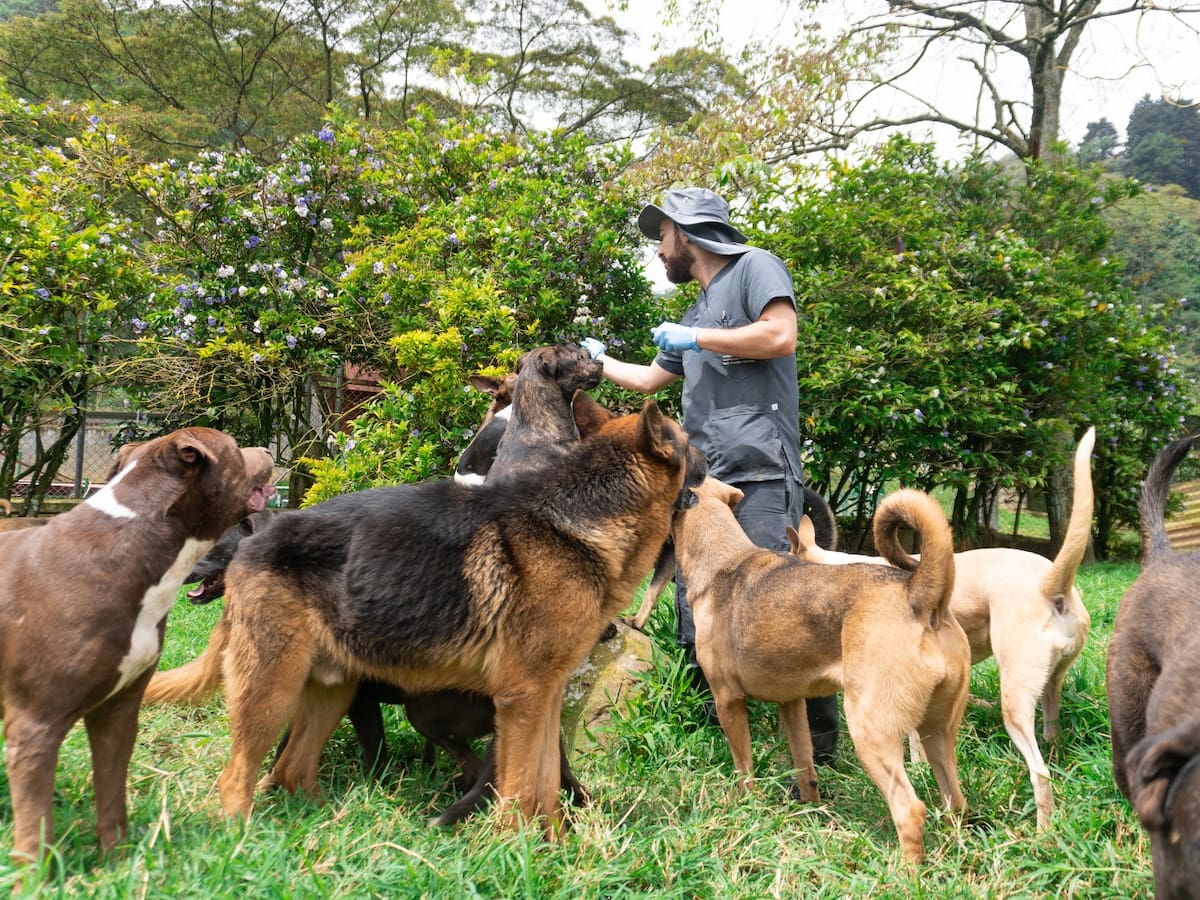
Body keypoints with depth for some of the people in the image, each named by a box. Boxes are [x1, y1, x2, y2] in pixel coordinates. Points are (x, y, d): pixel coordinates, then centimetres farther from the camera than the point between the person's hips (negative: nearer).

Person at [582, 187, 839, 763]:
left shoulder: (753, 267, 6)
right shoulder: (697, 311, 28)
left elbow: (781, 336, -12)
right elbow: (648, 379, 42)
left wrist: (696, 339, -4)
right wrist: (598, 359, 51)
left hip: (758, 476, -8)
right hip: (702, 483, 9)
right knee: (694, 616, 4)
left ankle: (821, 738, -7)